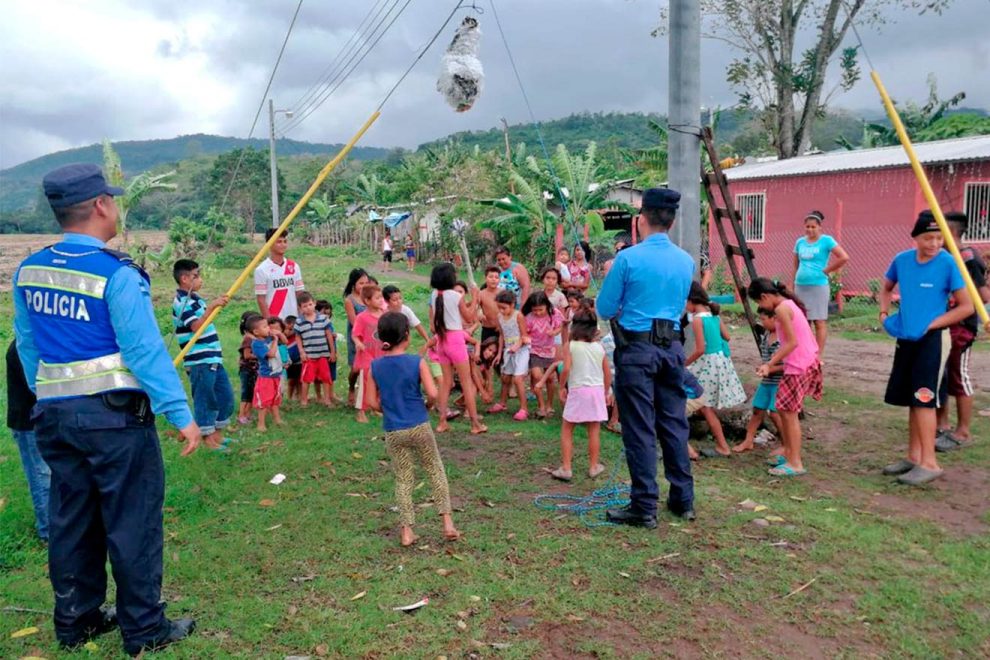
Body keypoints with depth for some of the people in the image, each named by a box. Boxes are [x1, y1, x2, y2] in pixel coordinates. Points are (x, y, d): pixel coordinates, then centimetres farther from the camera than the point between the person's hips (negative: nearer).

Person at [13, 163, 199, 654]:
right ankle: (144, 629, 14)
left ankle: (76, 621, 30)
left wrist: (46, 402, 22)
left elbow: (26, 346, 13)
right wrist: (181, 414, -14)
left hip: (54, 414, 7)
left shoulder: (28, 271, 7)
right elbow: (146, 351, -18)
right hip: (115, 414, -7)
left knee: (70, 520, 17)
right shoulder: (115, 274, -15)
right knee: (132, 521, 3)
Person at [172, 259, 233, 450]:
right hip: (199, 361, -10)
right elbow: (196, 326, -28)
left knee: (225, 396, 13)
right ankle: (207, 438, 10)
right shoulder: (182, 302, -13)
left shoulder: (195, 298, 17)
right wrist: (211, 306, -30)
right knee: (205, 399, 0)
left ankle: (217, 434, 25)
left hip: (213, 358, 10)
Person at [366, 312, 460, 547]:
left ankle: (406, 531, 14)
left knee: (403, 479, 13)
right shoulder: (416, 362, -11)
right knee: (436, 471, 13)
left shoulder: (375, 366, -2)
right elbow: (432, 394, -15)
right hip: (419, 427, -2)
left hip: (393, 432, 2)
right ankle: (447, 523, 12)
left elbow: (373, 402, 1)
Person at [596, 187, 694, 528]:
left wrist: (613, 277, 14)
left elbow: (604, 309, -4)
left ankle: (645, 507, 7)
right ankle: (683, 500, 24)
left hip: (637, 349, -5)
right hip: (672, 349, 5)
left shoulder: (628, 259, -11)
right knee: (675, 424, 14)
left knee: (640, 430, 1)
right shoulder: (686, 261, 6)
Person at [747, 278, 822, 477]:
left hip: (799, 366, -10)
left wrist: (770, 364, -14)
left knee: (789, 412, -4)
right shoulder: (788, 304, 14)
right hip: (805, 362, 10)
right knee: (783, 409, 16)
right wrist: (772, 362, 13)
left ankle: (795, 463, 0)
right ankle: (788, 453, 26)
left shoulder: (782, 308, -14)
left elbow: (792, 342, -19)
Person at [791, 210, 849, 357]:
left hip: (818, 286, -5)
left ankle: (818, 356, 1)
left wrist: (827, 270, -7)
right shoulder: (800, 242, 11)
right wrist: (792, 286, 15)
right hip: (800, 286, 5)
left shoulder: (826, 240, -3)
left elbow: (844, 258, -10)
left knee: (819, 321, -2)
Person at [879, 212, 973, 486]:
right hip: (906, 338, 6)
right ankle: (914, 456, 22)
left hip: (933, 339, -6)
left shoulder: (948, 263, -13)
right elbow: (887, 288, 20)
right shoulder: (902, 260, 1)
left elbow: (966, 307, -10)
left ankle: (929, 463, -3)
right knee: (912, 399, 12)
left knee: (924, 399, -9)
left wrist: (930, 325, -14)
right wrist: (885, 314, 4)